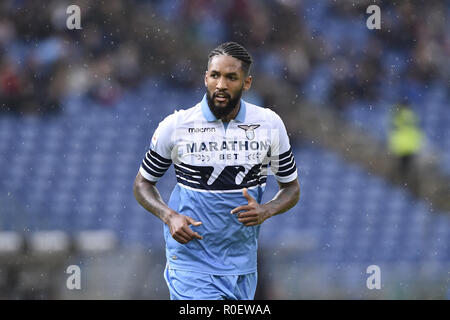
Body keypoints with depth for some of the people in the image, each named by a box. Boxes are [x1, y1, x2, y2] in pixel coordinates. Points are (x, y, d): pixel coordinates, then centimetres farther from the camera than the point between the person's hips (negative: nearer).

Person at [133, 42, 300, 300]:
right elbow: (143, 183, 7)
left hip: (243, 267, 4)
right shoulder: (175, 126, -6)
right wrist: (169, 216, -13)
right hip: (191, 264, -3)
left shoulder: (269, 124, 0)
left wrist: (266, 211, -11)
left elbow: (291, 187, 11)